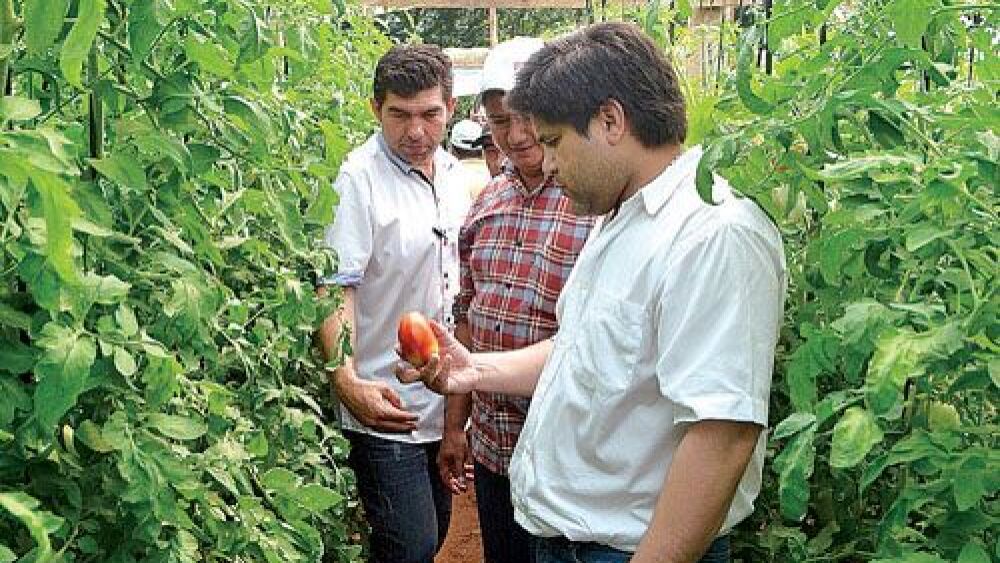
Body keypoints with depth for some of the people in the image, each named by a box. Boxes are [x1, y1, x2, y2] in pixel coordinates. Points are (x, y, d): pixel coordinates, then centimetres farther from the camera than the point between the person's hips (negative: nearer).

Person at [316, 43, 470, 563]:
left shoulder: (453, 173, 7)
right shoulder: (359, 179, -15)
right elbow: (334, 289, -20)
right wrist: (345, 379, -34)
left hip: (445, 400, 7)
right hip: (383, 405, -7)